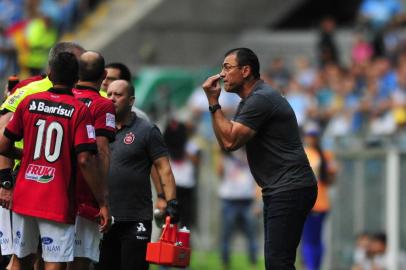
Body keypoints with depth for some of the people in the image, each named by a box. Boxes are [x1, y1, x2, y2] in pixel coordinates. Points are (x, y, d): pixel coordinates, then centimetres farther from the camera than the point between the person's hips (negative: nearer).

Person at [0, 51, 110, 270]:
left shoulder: (29, 102, 4)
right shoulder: (79, 111, -7)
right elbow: (85, 160, -14)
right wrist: (102, 203, -9)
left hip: (24, 197, 4)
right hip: (58, 203, -4)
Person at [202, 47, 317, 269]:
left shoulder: (261, 99, -14)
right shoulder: (250, 100, 20)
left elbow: (230, 141, -19)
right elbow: (225, 141, 15)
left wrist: (213, 102, -13)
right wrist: (214, 103, 6)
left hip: (290, 190, -11)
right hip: (277, 192, 11)